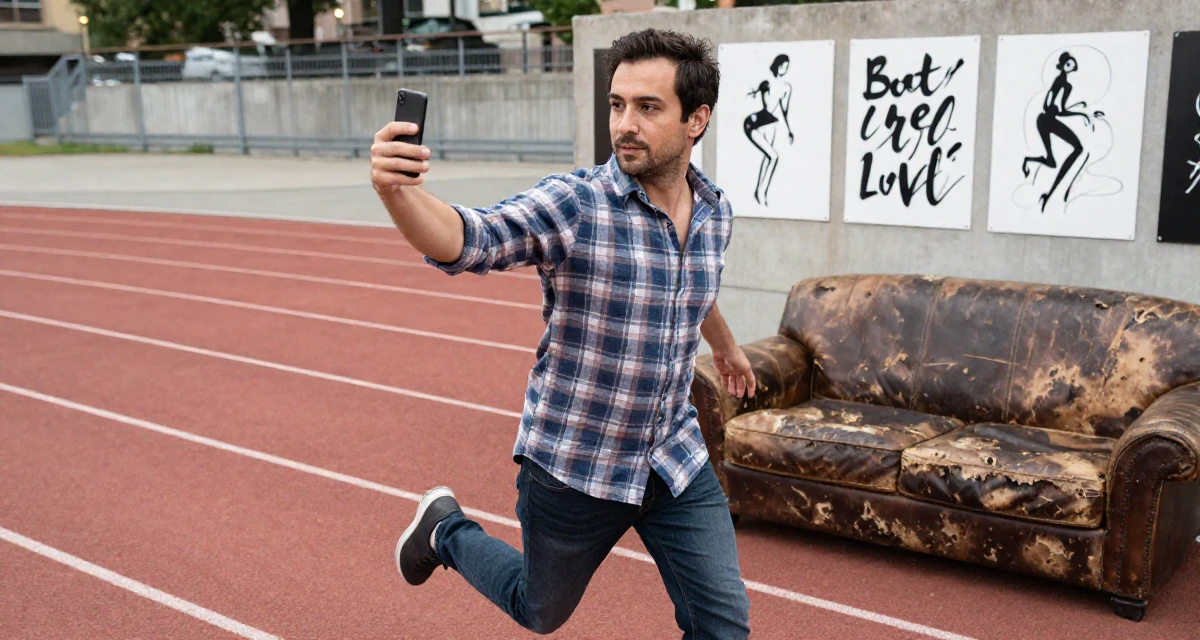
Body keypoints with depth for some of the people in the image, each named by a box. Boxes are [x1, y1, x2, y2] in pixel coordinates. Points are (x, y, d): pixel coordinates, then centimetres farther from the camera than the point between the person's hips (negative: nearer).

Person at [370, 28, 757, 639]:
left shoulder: (715, 211, -2)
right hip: (571, 466, -4)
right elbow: (469, 239, -37)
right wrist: (398, 189, -57)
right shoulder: (572, 204, -21)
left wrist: (724, 344, 38)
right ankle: (444, 527, 44)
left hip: (676, 461, 4)